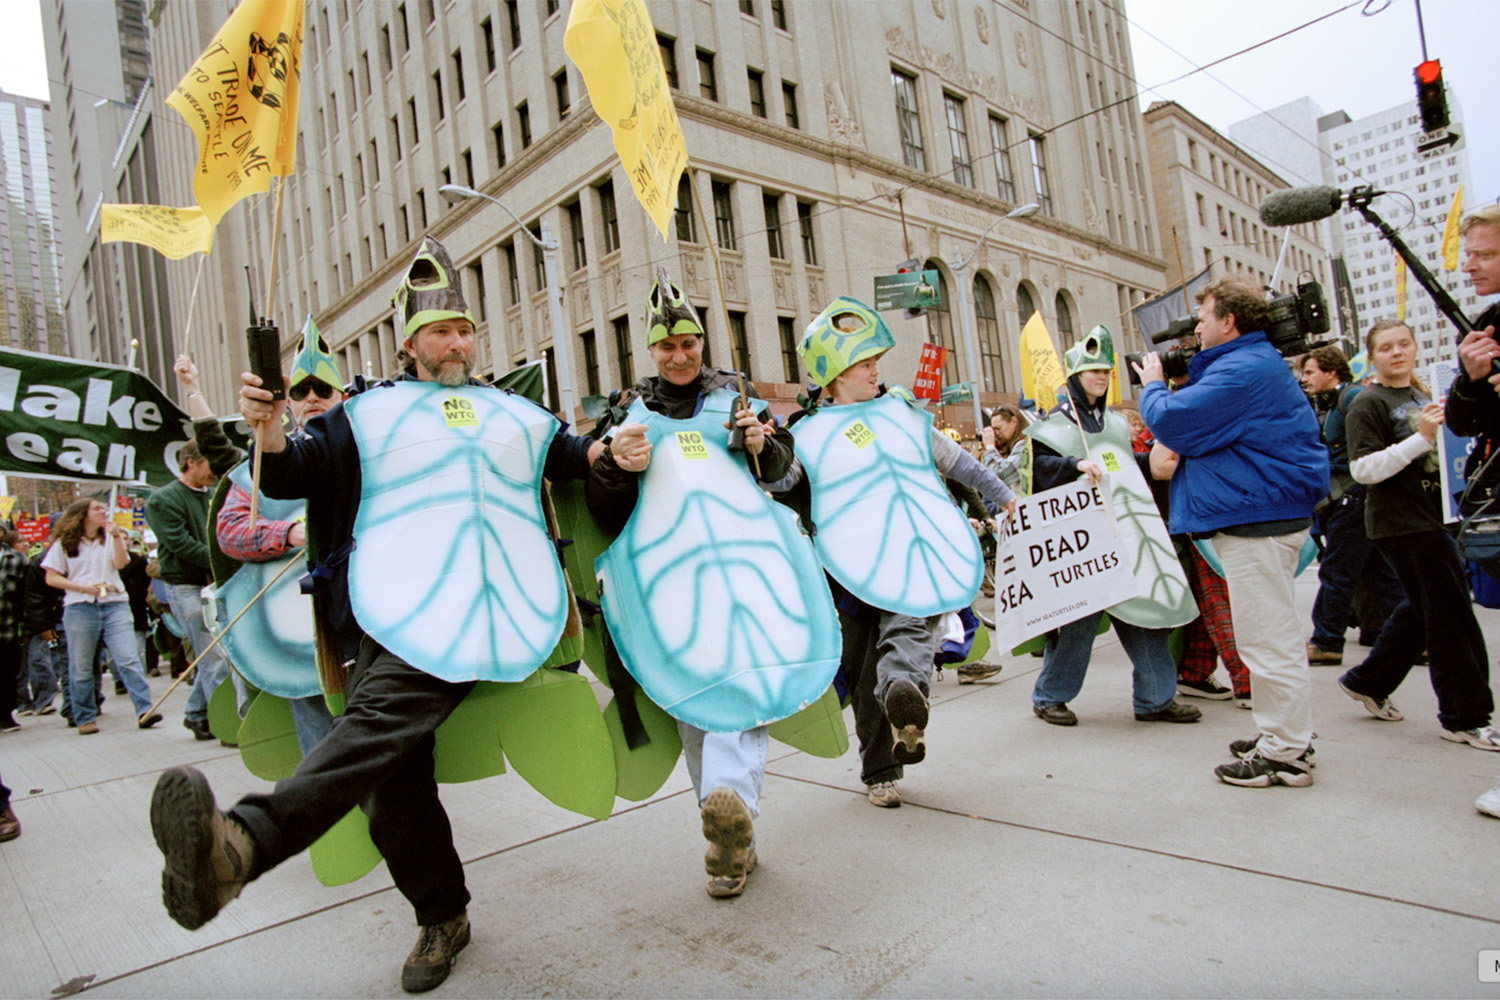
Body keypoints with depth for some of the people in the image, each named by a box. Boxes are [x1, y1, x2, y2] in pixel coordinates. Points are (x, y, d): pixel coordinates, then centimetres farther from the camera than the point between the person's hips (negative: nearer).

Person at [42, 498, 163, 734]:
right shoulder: (64, 544, 10)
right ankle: (85, 718, 15)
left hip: (114, 604, 1)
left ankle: (144, 710, -17)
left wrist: (117, 536, -10)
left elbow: (121, 563, 1)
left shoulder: (109, 538, 18)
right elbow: (51, 578, 5)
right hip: (80, 608, -1)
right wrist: (84, 587, -8)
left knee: (128, 659, -11)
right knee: (81, 667, 3)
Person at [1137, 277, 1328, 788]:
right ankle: (1284, 736, 29)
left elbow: (1171, 422, -21)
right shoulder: (1259, 363, 19)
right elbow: (1210, 423, 23)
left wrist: (1153, 386, -1)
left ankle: (1285, 755, 6)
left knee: (1267, 639, -4)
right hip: (1265, 514, 11)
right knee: (1272, 635, 18)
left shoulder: (1242, 371, -18)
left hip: (1258, 521, -11)